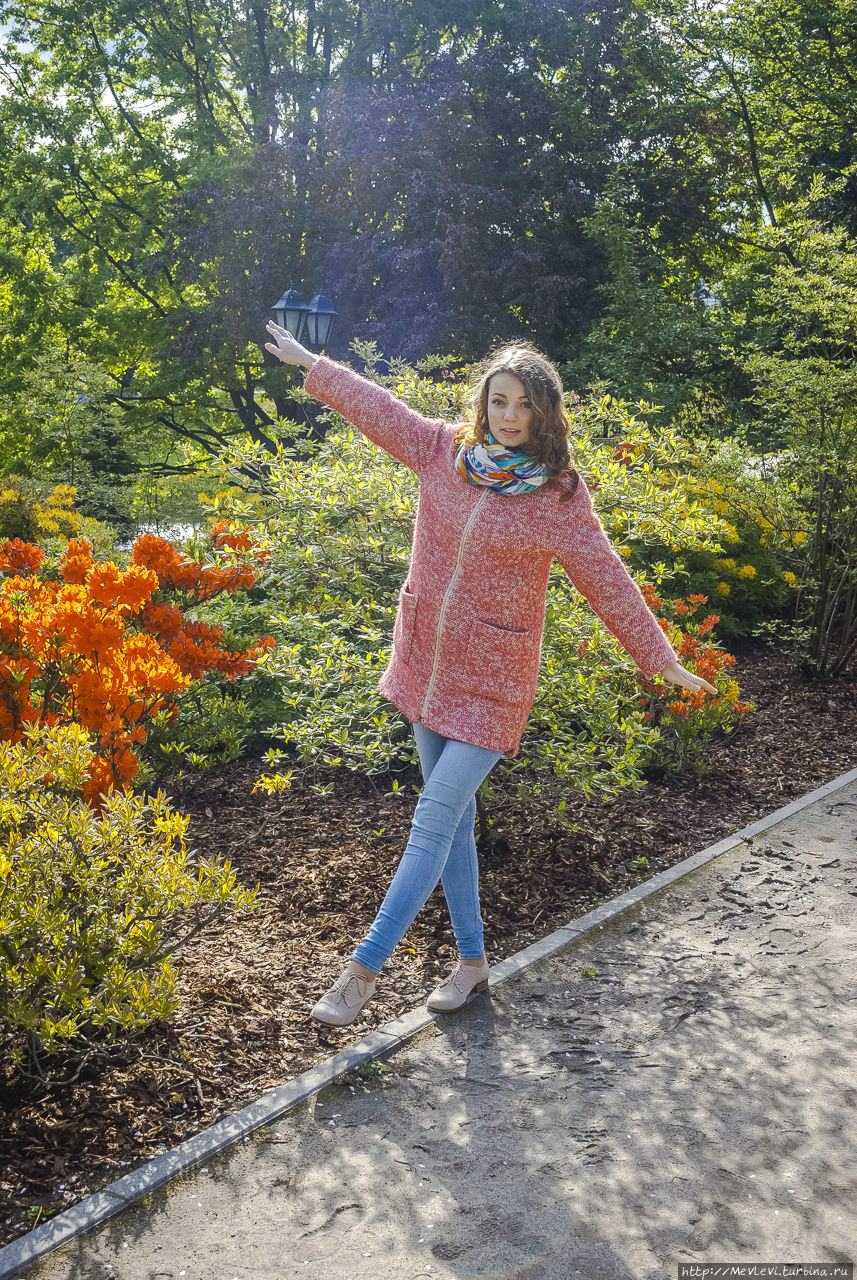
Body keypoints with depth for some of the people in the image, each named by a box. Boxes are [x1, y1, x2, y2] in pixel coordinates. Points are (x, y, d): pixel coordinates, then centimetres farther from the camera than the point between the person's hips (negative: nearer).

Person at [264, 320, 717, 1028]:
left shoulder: (559, 496, -9)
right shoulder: (445, 450, 1)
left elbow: (609, 583, -4)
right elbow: (376, 406, 14)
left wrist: (661, 659, -3)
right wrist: (310, 363, 24)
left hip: (491, 682, -5)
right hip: (427, 664, 5)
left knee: (433, 824, -7)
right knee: (455, 820, 13)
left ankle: (365, 968, 3)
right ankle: (472, 959, 28)